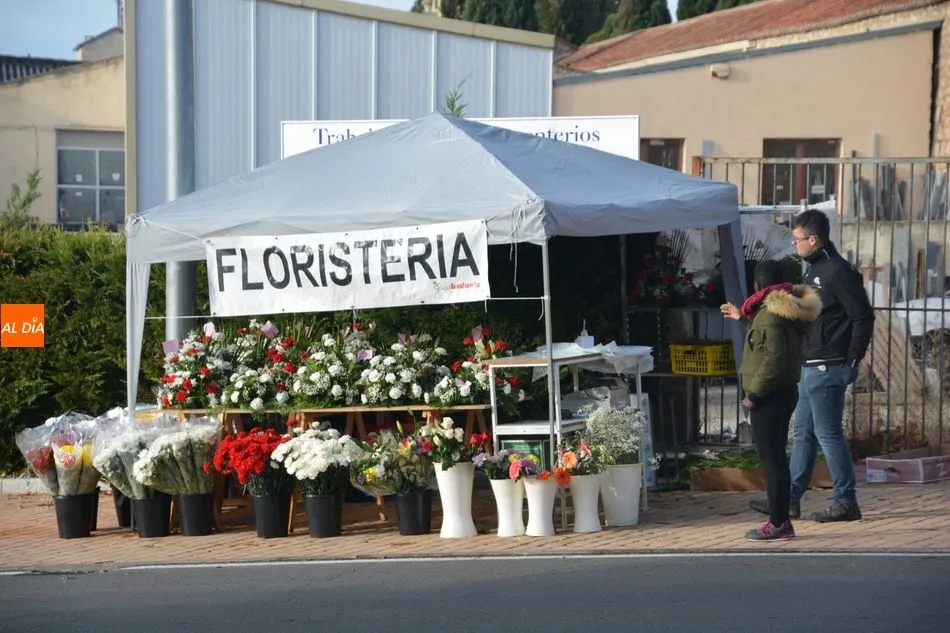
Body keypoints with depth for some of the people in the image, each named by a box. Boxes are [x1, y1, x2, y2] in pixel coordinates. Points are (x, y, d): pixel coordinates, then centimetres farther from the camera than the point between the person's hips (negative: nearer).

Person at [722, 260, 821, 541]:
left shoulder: (770, 315, -20)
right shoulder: (785, 310, 10)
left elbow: (773, 360, -26)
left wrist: (753, 393, -18)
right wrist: (744, 317, 36)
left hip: (770, 397, -10)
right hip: (785, 391, 10)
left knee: (771, 459, -5)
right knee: (776, 458, 15)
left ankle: (778, 523, -1)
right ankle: (781, 520, 20)